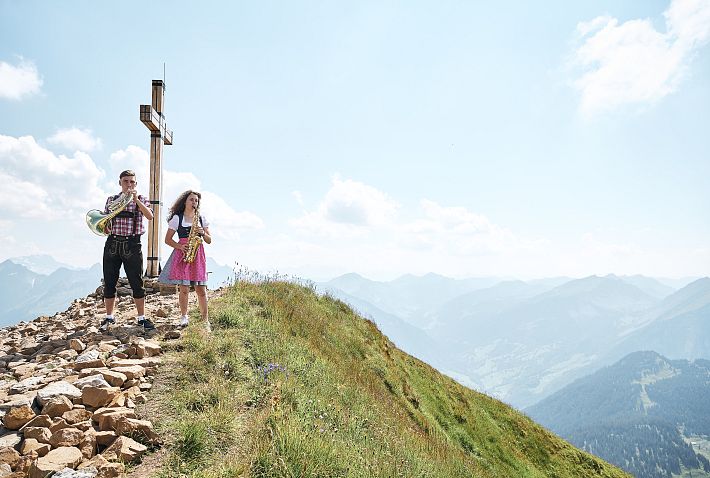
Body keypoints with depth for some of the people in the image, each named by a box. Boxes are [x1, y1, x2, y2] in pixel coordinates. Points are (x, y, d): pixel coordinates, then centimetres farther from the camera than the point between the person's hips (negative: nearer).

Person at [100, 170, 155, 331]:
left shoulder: (141, 199, 6)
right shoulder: (111, 200, 13)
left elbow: (150, 216, -13)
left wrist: (136, 200, -22)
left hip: (132, 244, -2)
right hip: (112, 243, 3)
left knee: (137, 283, 0)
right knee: (109, 283, 6)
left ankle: (141, 318, 9)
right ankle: (109, 317, 19)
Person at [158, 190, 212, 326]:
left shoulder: (202, 218, 13)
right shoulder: (177, 218, 7)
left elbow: (209, 241, 13)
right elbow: (167, 239, 6)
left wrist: (202, 233, -7)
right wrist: (180, 247, -10)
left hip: (198, 254, 2)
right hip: (182, 254, -2)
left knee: (201, 289, -2)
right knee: (184, 288, -5)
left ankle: (205, 319, 4)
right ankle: (184, 316, 12)